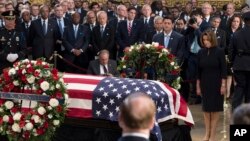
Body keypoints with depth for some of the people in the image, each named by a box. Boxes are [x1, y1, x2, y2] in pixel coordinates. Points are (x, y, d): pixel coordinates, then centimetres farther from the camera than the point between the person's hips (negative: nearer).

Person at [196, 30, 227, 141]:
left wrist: (223, 85, -13)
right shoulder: (201, 52, 1)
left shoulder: (219, 52, -9)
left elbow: (223, 69, -8)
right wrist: (198, 85, 5)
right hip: (205, 83, 3)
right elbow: (199, 70, 5)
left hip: (216, 83, -3)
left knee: (215, 108, 2)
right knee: (206, 108, 7)